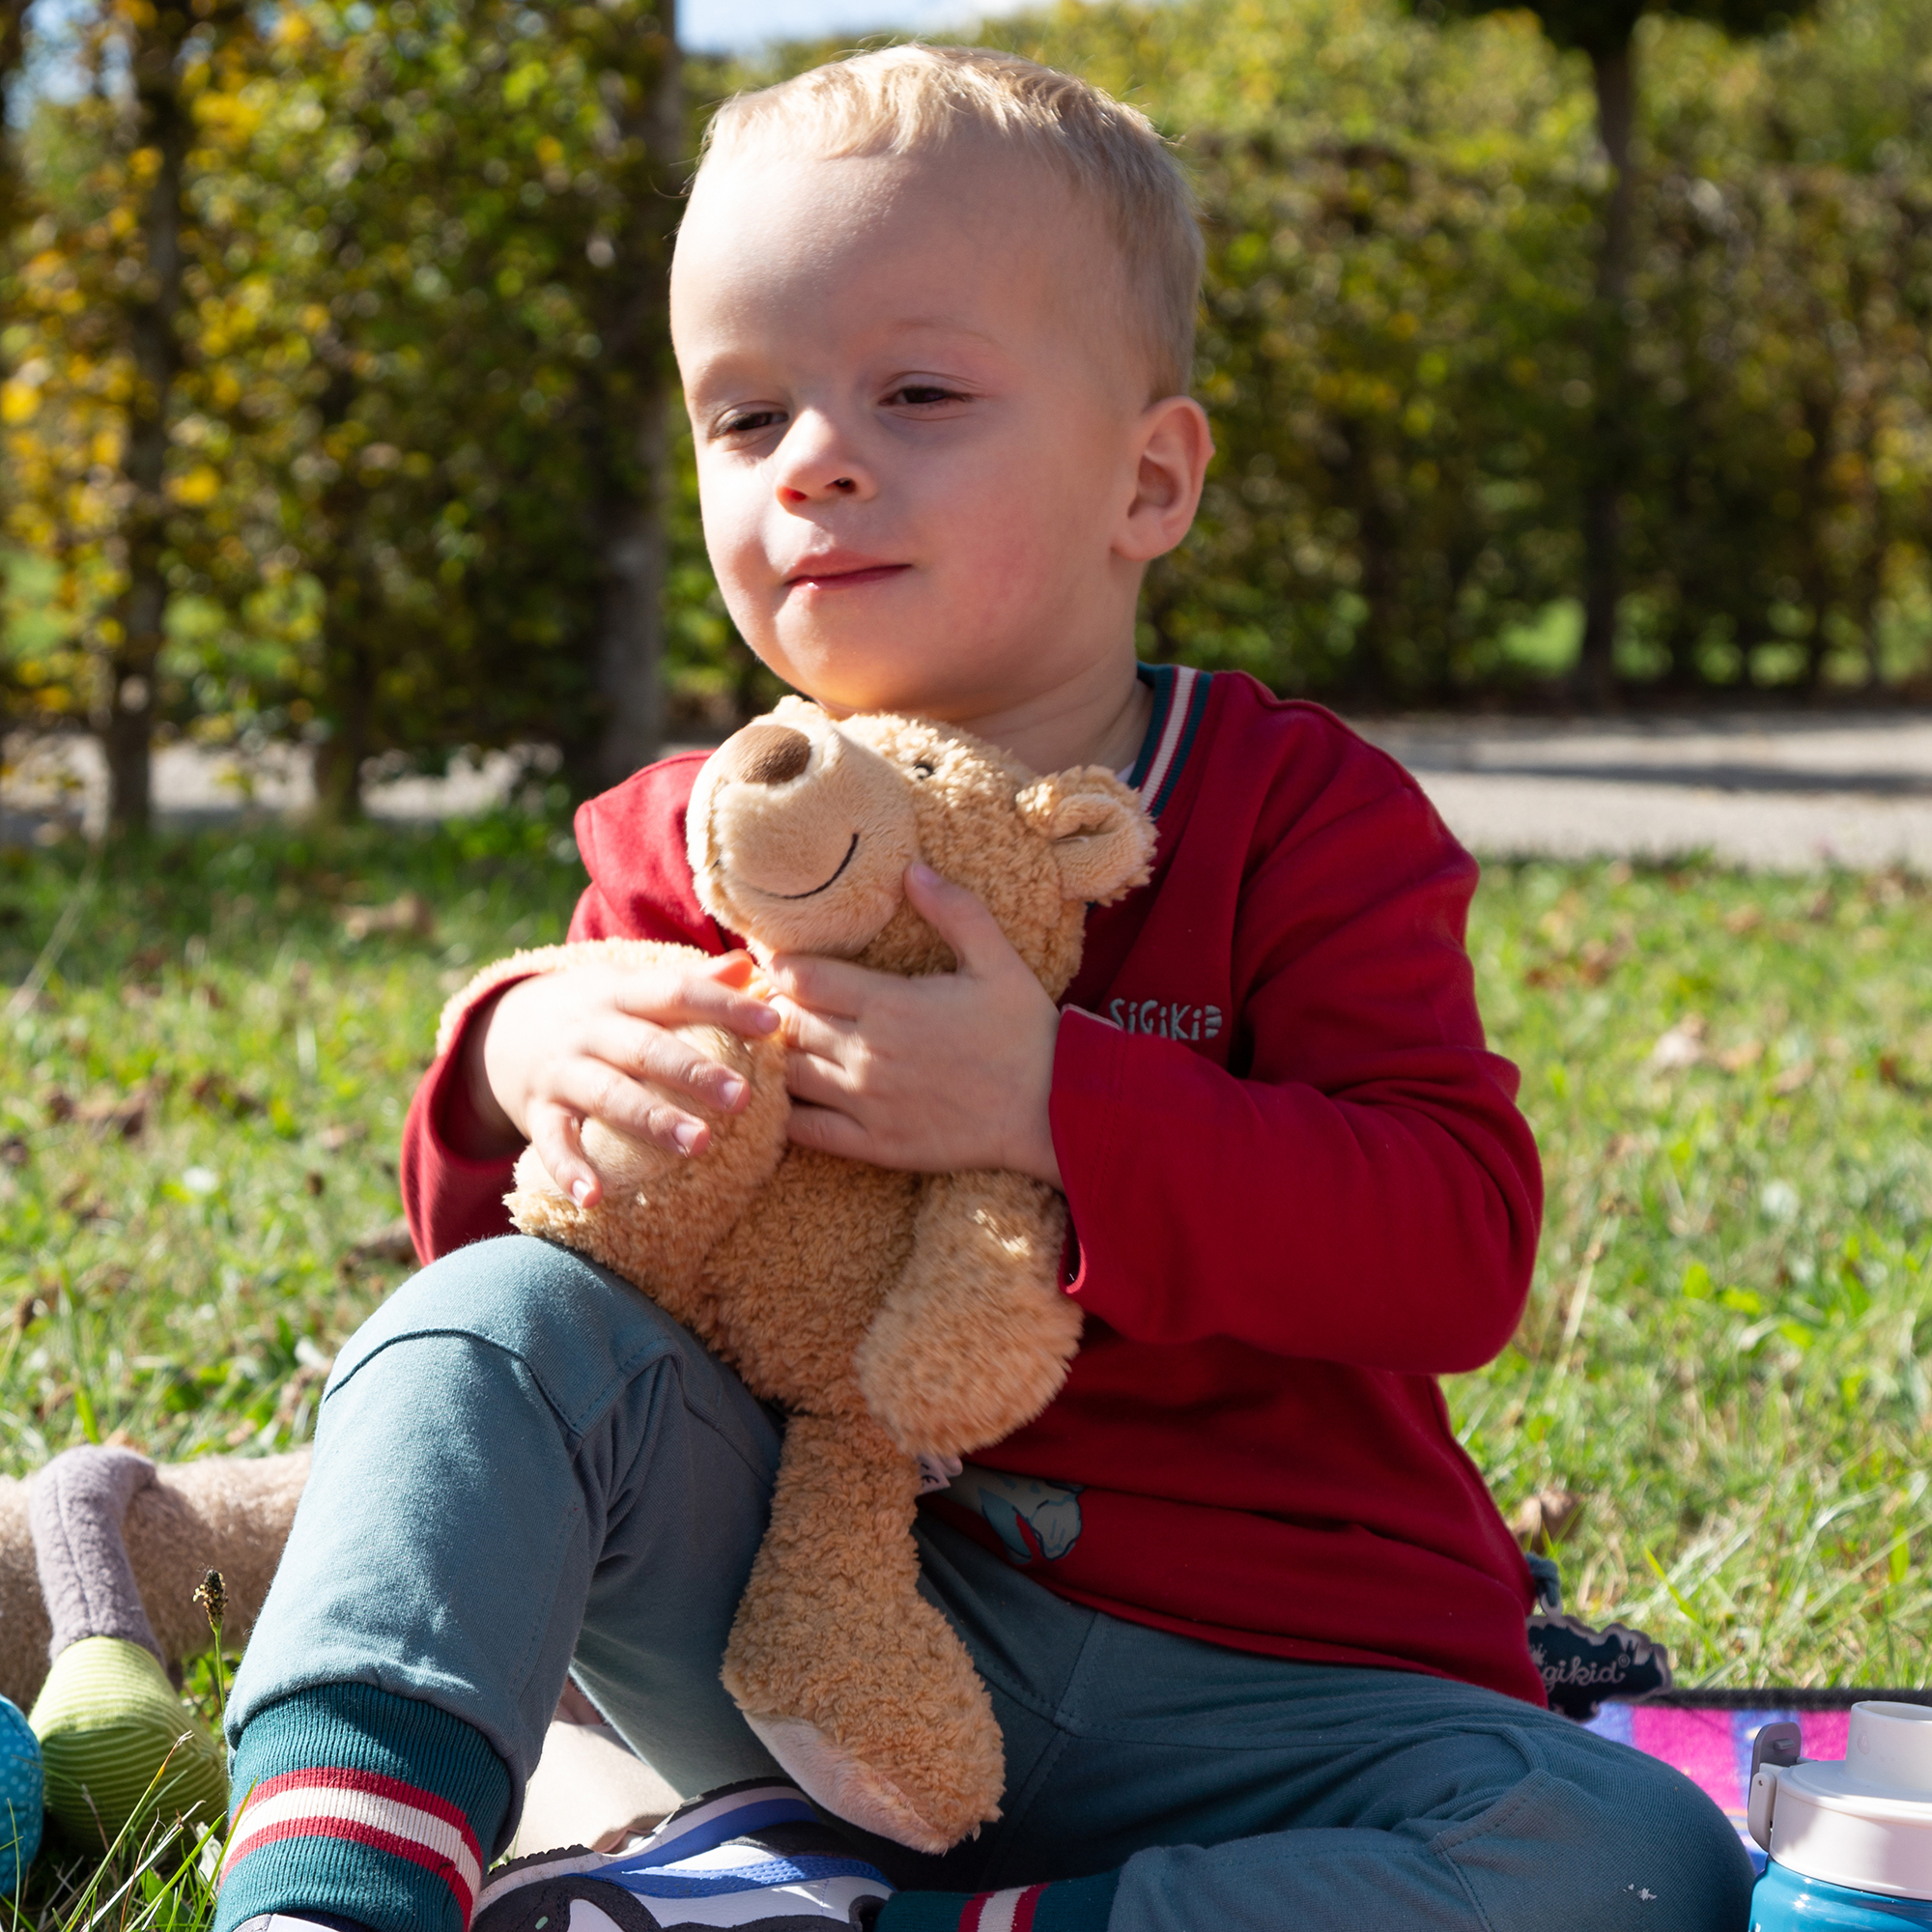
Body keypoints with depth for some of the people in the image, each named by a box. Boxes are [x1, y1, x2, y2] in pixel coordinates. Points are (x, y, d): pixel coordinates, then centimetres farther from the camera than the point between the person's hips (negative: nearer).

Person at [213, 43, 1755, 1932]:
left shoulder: (1299, 819, -5)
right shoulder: (691, 853, 6)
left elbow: (1463, 1244, -18)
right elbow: (489, 1242, 7)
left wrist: (1052, 1110, -30)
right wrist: (519, 1069, -18)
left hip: (1246, 1689, -1)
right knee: (497, 1325, -21)